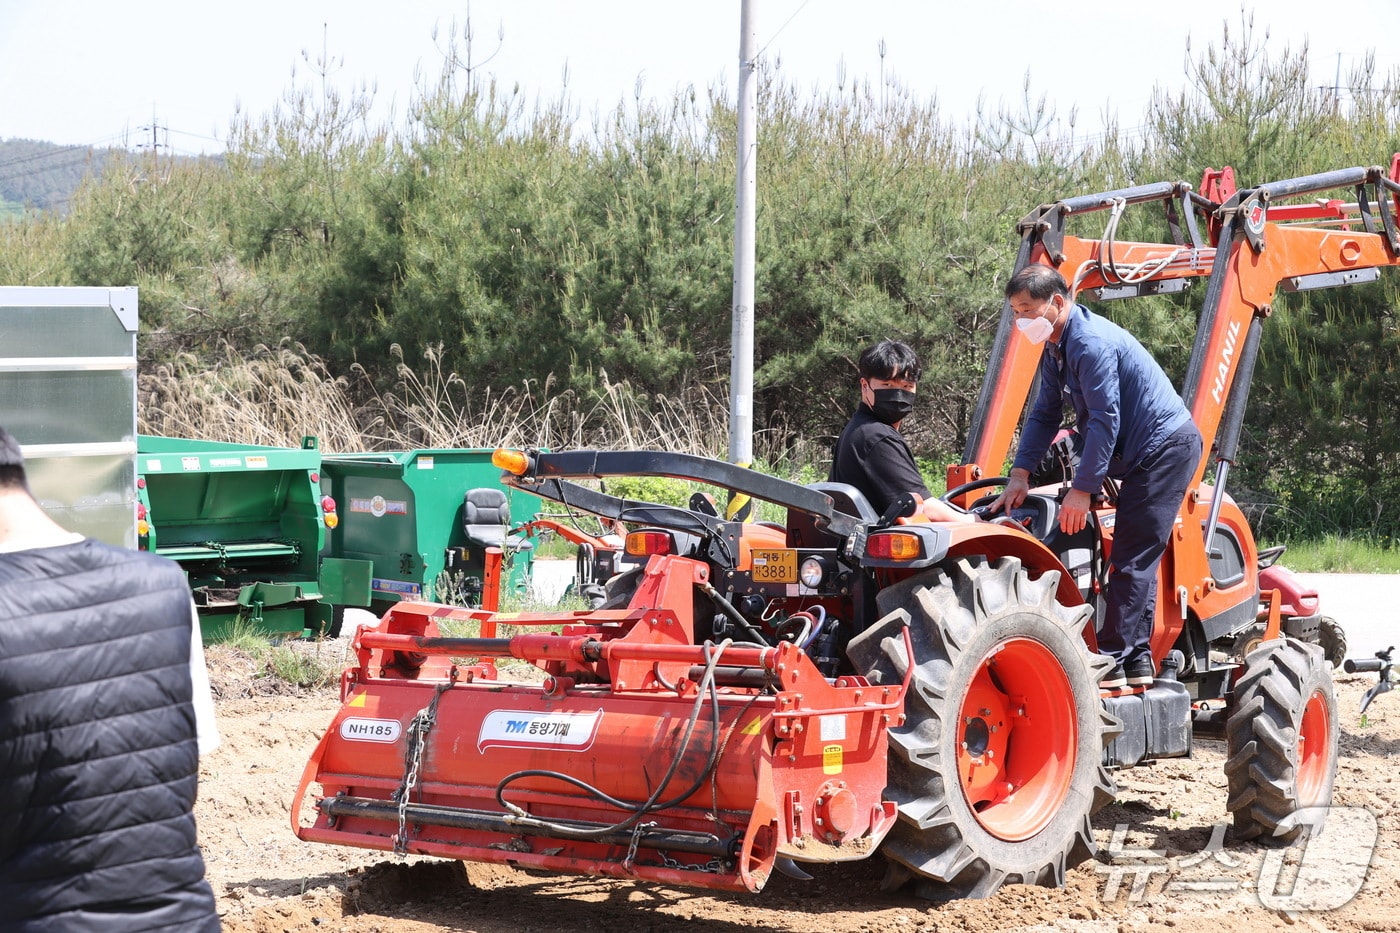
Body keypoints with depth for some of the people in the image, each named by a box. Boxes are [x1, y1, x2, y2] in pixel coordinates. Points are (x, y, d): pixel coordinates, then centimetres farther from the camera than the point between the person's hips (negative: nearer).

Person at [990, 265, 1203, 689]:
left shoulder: (1091, 343, -22)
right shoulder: (1056, 348, 10)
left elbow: (1106, 420, -24)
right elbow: (1045, 414, 13)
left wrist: (1082, 489, -22)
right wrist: (1020, 475, 3)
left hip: (1166, 446, -11)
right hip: (1144, 453, 11)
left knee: (1132, 559, -11)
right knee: (1136, 559, 11)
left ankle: (1112, 662, -10)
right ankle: (1137, 659, 14)